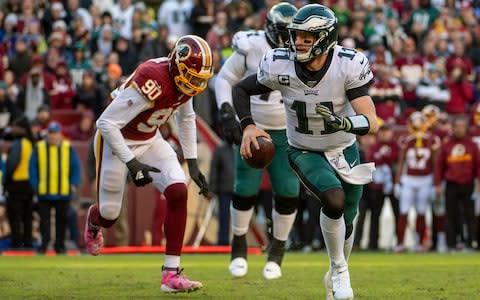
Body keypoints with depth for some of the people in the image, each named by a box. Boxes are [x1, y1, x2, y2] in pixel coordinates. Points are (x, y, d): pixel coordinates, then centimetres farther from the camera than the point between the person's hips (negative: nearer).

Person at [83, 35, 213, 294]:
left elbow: (186, 119, 11)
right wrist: (131, 163, -32)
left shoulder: (182, 79, -11)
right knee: (109, 214, 7)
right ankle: (93, 221, 49)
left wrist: (192, 163, 8)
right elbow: (107, 123, -32)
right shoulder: (152, 83, -36)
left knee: (178, 193, -15)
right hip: (117, 141, -6)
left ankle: (171, 273, -11)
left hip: (149, 140, 6)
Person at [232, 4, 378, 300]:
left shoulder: (349, 65, -26)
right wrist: (248, 126, -19)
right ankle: (340, 270, -7)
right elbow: (241, 90, -4)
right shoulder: (280, 65, -22)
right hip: (305, 153, -1)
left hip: (344, 150, 2)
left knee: (345, 224, 15)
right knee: (334, 199, -29)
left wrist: (345, 123, -50)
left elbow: (371, 122, -29)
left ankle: (336, 275, 46)